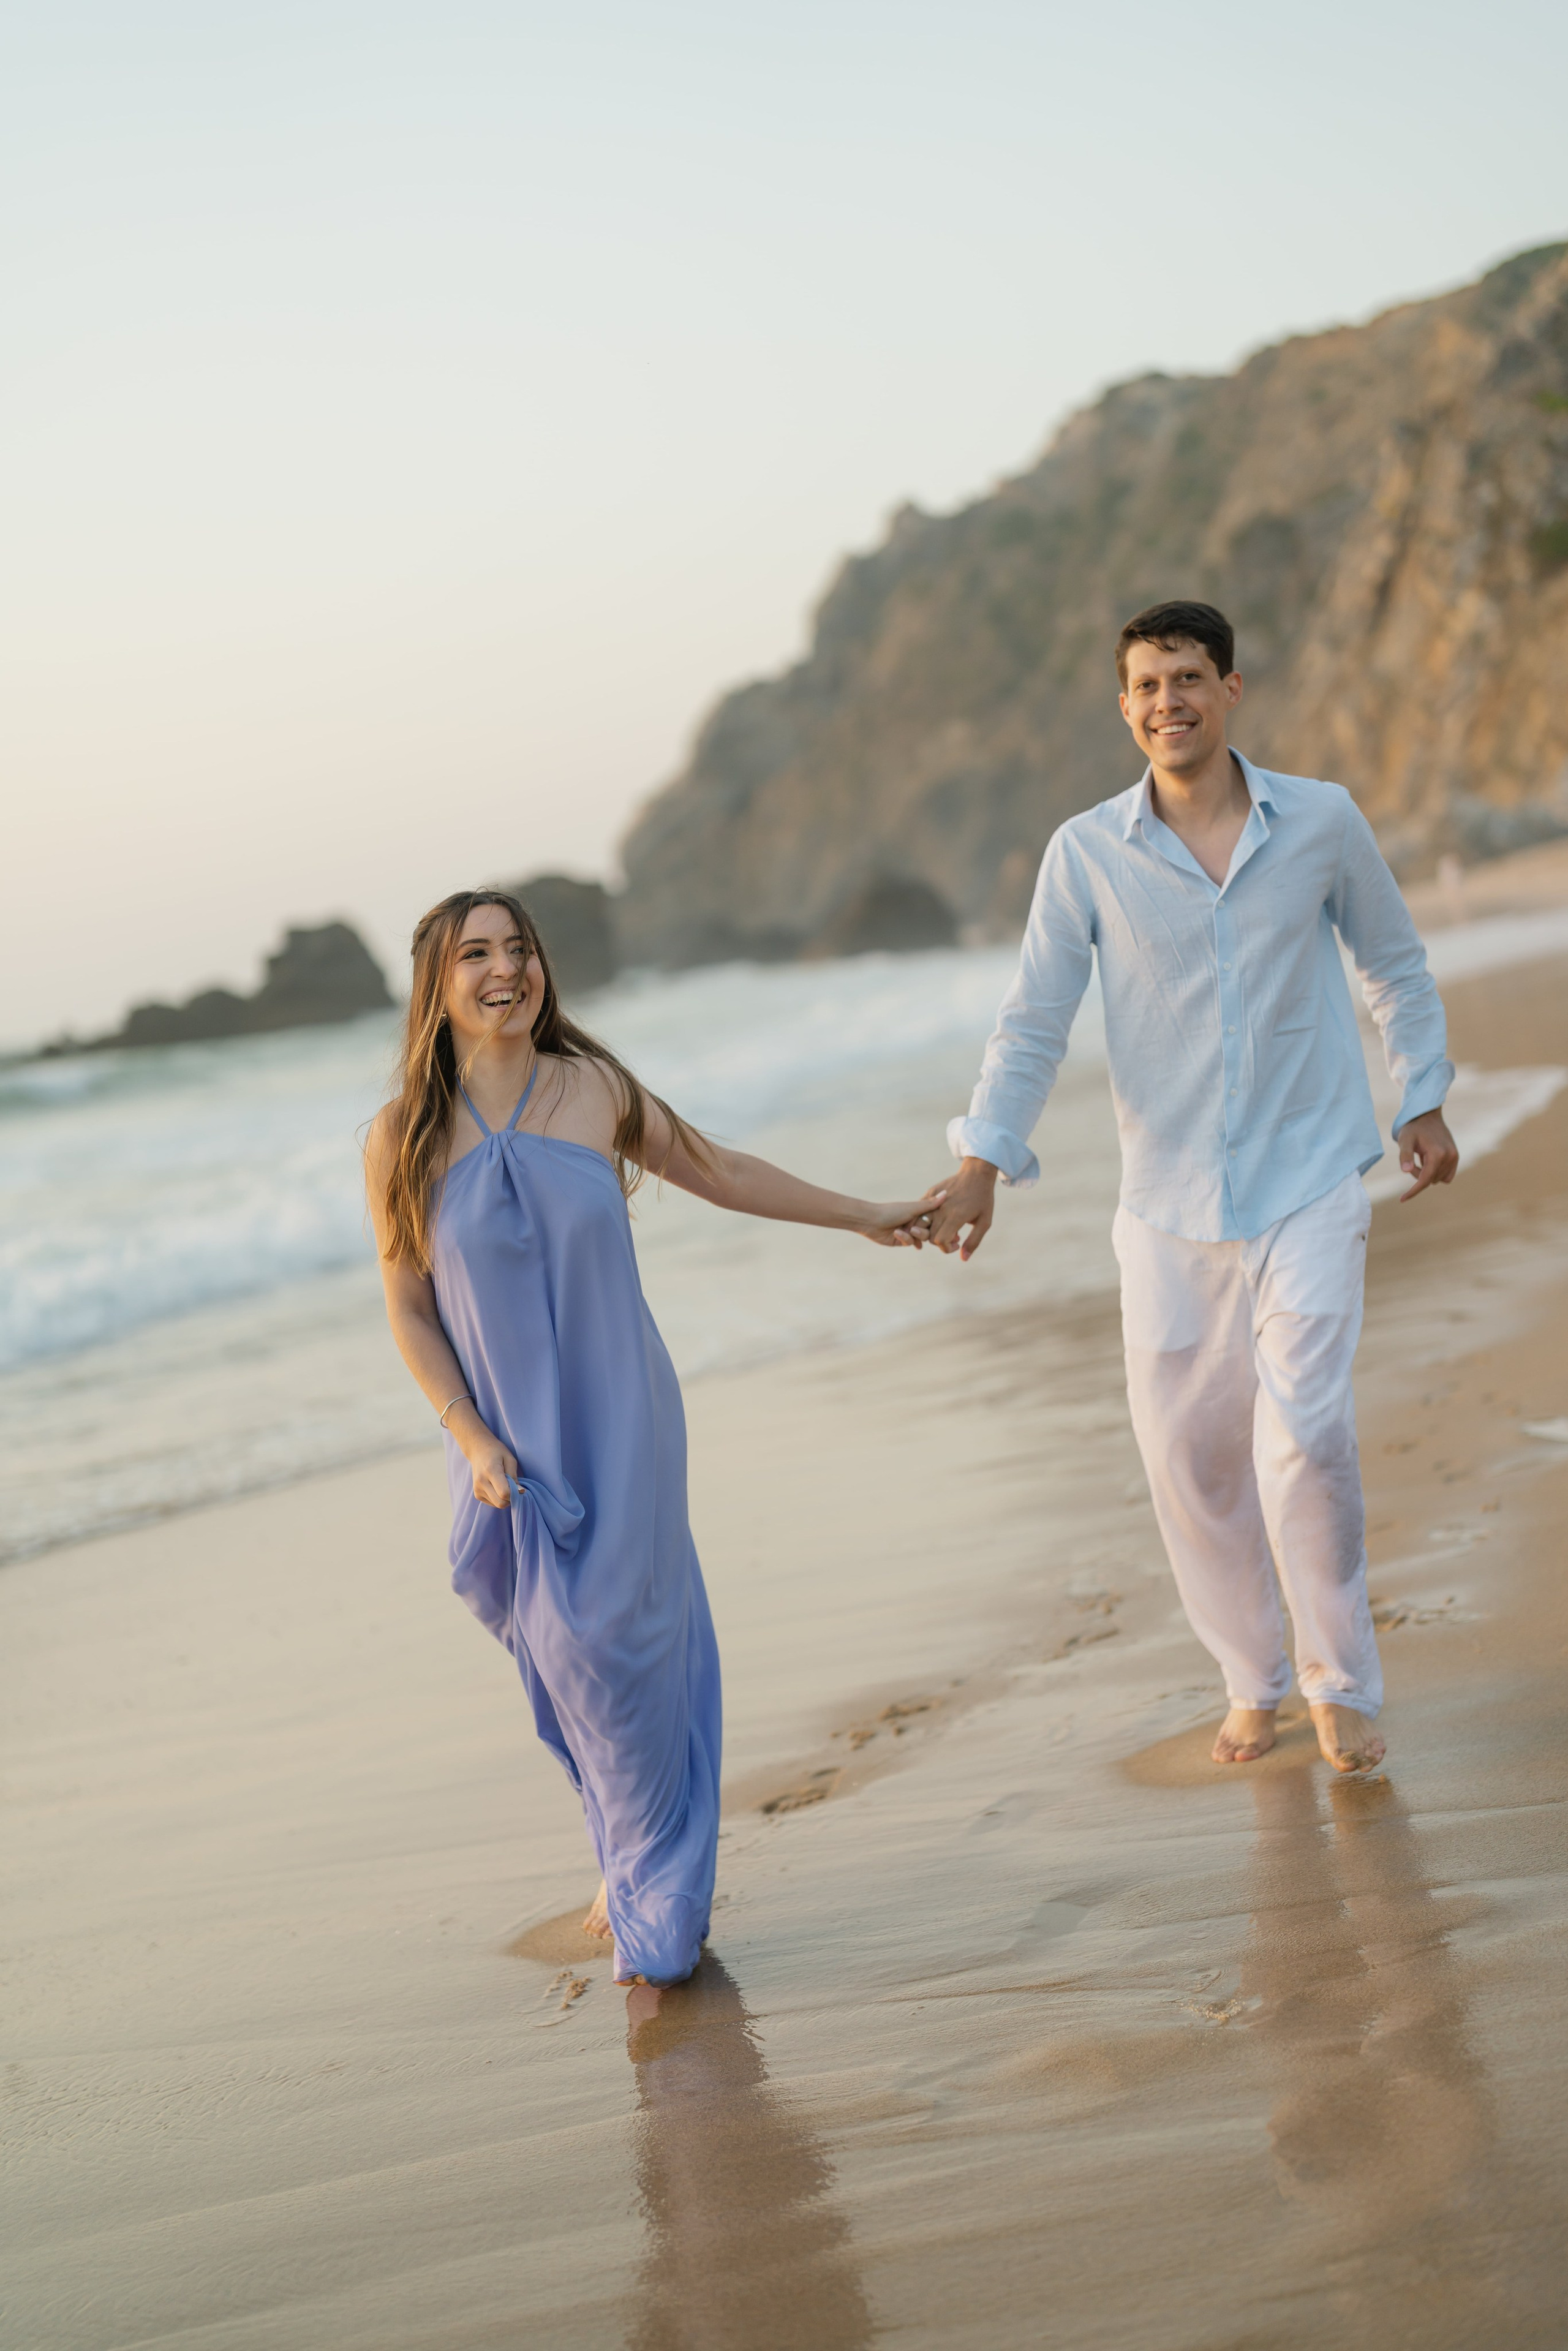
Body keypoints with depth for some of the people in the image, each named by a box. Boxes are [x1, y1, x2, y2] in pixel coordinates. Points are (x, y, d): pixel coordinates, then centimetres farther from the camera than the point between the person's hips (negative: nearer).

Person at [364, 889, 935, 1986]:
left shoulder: (597, 1092, -5)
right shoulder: (404, 1141, -7)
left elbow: (718, 1171, 10)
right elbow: (410, 1313, -1)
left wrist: (864, 1217, 18)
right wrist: (472, 1439, -11)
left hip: (618, 1423, 0)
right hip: (507, 1442, 0)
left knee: (614, 1642, -3)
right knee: (563, 1660, 6)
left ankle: (655, 1892, 16)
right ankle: (639, 1865, 28)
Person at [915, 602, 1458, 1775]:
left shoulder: (1322, 820, -1)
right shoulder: (1087, 852, -3)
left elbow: (1396, 962, 14)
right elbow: (1034, 1022, 0)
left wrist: (1424, 1100, 14)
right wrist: (981, 1167, -8)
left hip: (1310, 1184, -1)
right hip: (1170, 1204, 2)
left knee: (1304, 1435, -13)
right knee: (1189, 1454, 5)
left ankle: (1344, 1689, 6)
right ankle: (1254, 1681, 26)